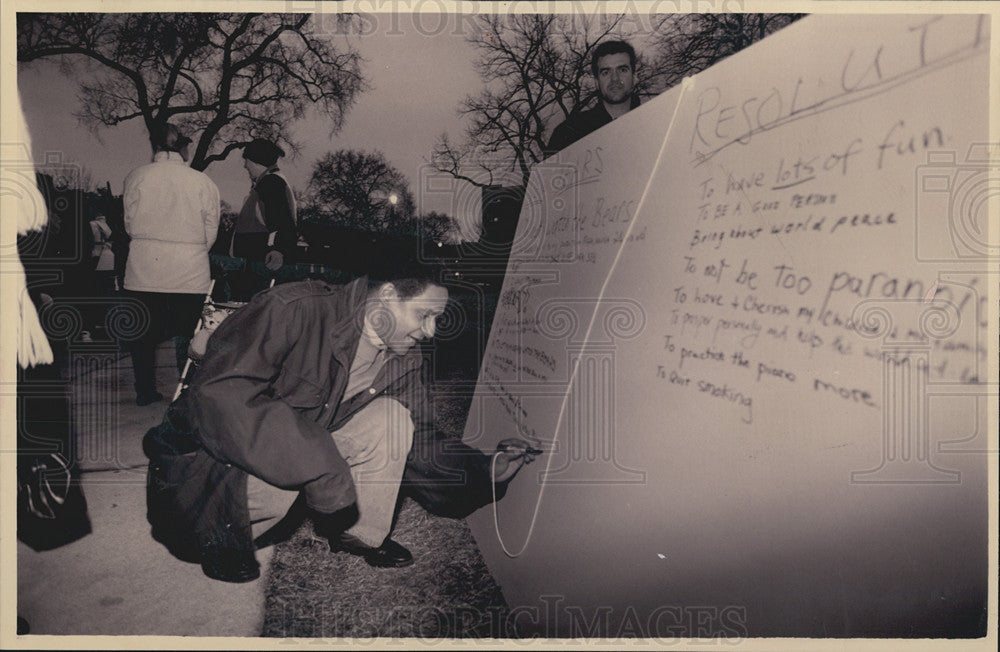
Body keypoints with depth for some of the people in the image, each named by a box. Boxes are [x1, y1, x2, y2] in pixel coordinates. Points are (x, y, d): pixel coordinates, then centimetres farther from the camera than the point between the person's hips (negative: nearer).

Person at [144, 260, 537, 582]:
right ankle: (219, 539, -3)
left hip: (306, 451, 6)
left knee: (390, 419, -15)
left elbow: (424, 450, 2)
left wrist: (489, 470, -14)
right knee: (279, 465, -38)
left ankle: (361, 535, 4)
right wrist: (320, 467, -37)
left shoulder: (403, 363, -5)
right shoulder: (295, 308, -28)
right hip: (207, 455, -5)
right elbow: (218, 392, -35)